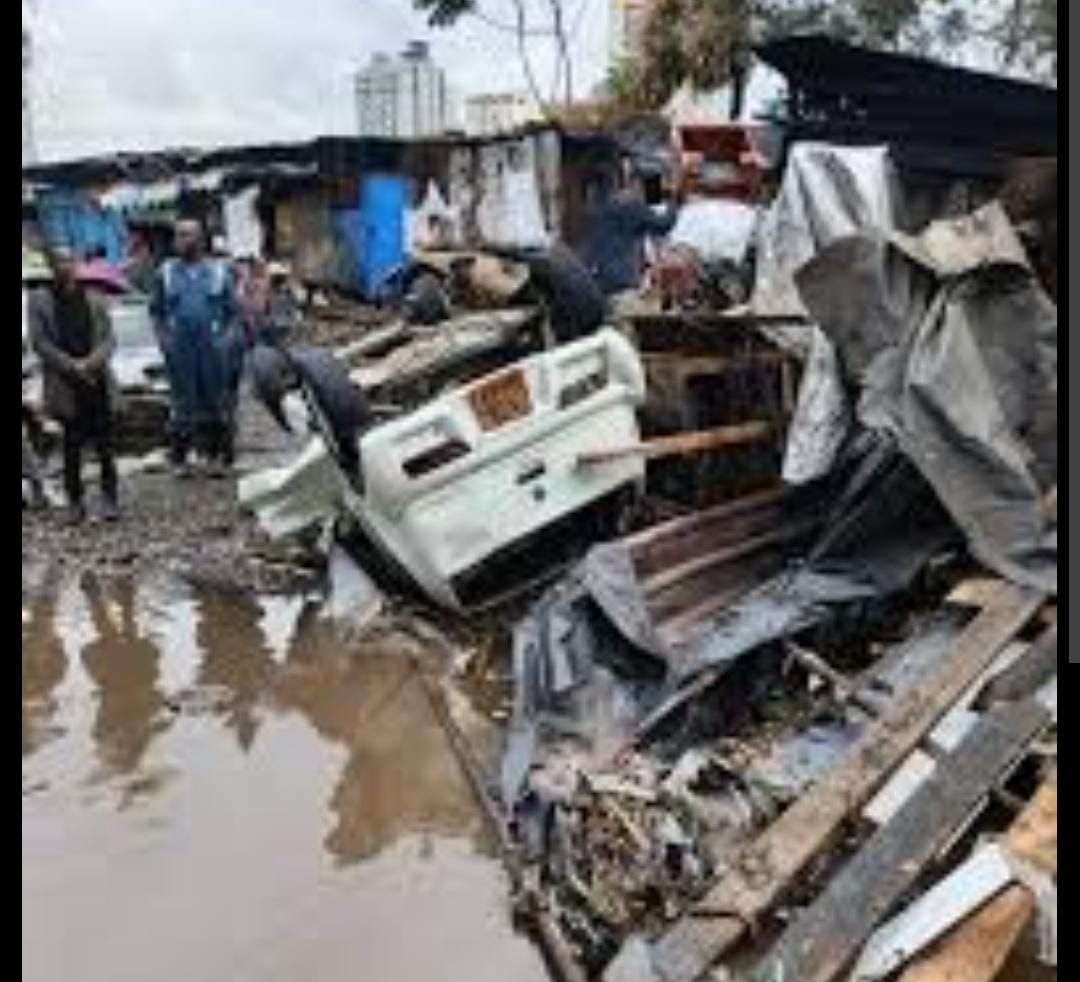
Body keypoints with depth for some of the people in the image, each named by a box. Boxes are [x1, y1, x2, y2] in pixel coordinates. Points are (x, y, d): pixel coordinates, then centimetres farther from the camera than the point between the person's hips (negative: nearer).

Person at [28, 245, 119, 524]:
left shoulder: (93, 299, 8)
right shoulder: (39, 300, 2)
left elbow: (108, 337, 5)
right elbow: (39, 342, -3)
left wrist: (95, 360, -14)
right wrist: (72, 366, -12)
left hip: (97, 381, 1)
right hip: (65, 386, -1)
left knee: (104, 445, 2)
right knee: (72, 445, 5)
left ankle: (109, 499, 10)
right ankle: (74, 501, 15)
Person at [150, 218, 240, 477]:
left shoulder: (219, 272, 8)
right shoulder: (167, 271, 10)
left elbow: (232, 312, 9)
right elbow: (156, 311, 13)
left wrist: (228, 338, -5)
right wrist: (162, 338, -1)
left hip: (213, 349, 0)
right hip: (179, 349, 0)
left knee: (215, 403, 2)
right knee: (182, 403, 1)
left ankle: (217, 457, 11)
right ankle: (179, 458, 8)